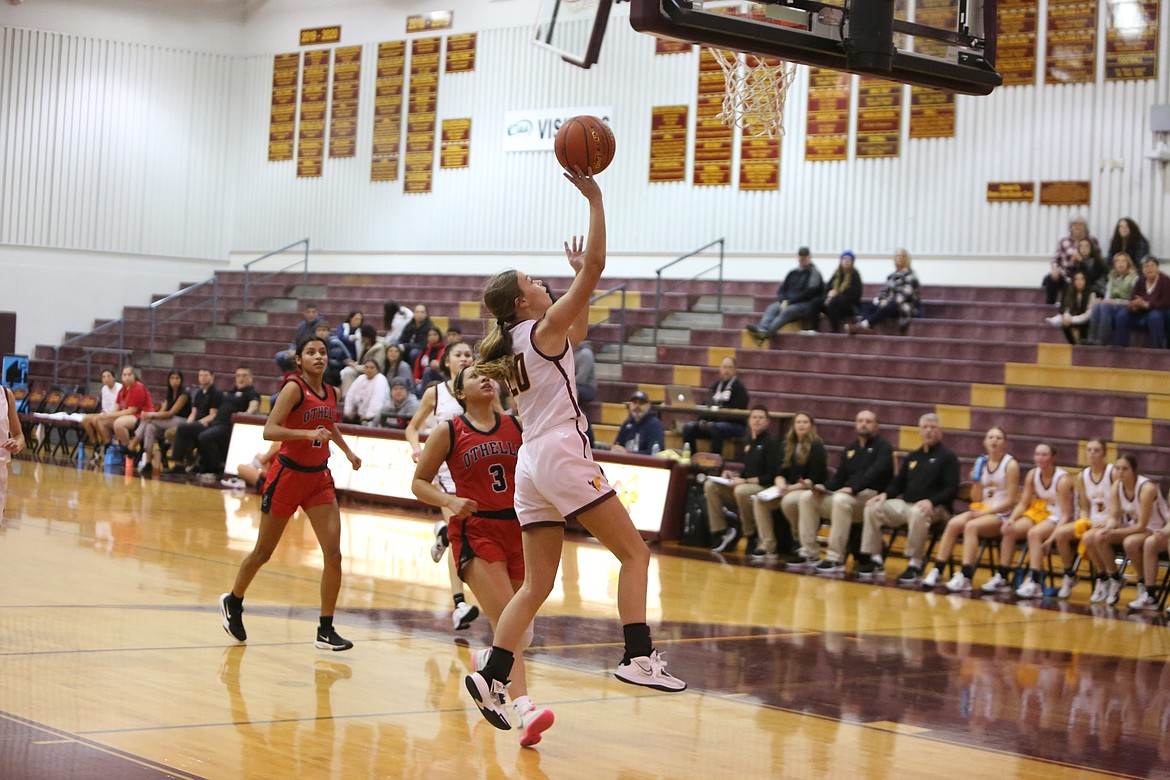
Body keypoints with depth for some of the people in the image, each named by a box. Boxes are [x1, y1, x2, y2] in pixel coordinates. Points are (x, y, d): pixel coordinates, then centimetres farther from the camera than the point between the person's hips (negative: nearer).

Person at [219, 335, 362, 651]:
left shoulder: (331, 393, 6)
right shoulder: (294, 388, -14)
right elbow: (269, 430, -24)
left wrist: (348, 451, 21)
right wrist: (308, 433, -35)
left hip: (319, 477, 5)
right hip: (288, 475, -5)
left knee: (333, 554, -8)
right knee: (263, 553, 9)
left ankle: (326, 630, -1)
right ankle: (233, 602, 36)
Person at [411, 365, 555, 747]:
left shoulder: (516, 426, 7)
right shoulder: (448, 432, 0)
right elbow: (419, 482, 4)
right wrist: (449, 501, -13)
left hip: (518, 528, 4)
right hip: (476, 532, -4)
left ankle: (486, 661, 43)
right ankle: (524, 708, -30)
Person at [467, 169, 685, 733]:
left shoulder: (517, 345, 18)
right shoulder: (543, 328, -5)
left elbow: (577, 333, 36)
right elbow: (596, 267, -11)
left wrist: (579, 274, 31)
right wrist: (594, 199, -7)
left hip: (532, 465, 8)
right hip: (561, 455, -8)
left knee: (537, 584, 7)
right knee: (634, 554, -3)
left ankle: (492, 676, -3)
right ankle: (639, 657, -13)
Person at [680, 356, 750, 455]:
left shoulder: (739, 388, -5)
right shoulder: (715, 387, 16)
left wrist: (713, 423, -22)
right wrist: (702, 420, -6)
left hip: (734, 425, -6)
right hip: (711, 422, 6)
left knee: (716, 428, -38)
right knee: (688, 428, -13)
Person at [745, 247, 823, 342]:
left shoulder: (814, 273, 1)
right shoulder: (793, 273, 21)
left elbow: (808, 293, -10)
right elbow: (781, 289, 20)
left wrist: (789, 302, -14)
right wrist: (783, 300, -4)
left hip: (808, 305, -6)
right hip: (788, 303, 6)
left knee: (787, 311, -34)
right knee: (772, 308, -22)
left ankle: (766, 331, -56)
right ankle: (762, 328, -50)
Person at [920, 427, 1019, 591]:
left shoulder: (1010, 464, -5)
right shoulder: (982, 463, 11)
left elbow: (1011, 501, -9)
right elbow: (976, 499, 10)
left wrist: (986, 512, -15)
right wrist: (976, 480, -7)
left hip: (1002, 514, -5)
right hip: (981, 510, 5)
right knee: (953, 523, -21)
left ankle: (965, 577, -35)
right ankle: (937, 570, -21)